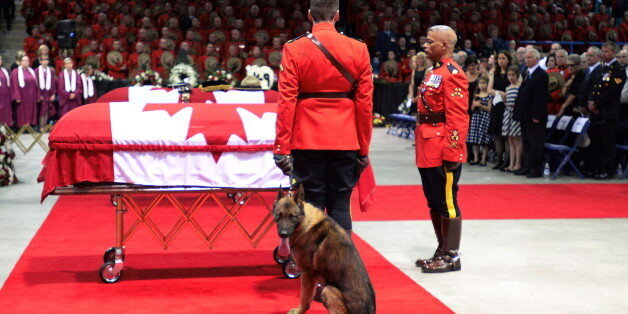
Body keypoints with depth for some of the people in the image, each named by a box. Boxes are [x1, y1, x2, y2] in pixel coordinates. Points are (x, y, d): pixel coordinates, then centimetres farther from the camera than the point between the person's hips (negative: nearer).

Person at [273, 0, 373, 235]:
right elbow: (365, 102, 2)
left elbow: (286, 102, -7)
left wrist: (282, 148, -3)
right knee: (340, 205, 8)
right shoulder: (359, 50, 1)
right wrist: (364, 150, 8)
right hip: (346, 143, 2)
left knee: (311, 207, 5)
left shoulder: (294, 49, -4)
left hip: (308, 142, -1)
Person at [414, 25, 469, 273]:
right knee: (434, 203, 15)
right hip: (427, 151, 10)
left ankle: (452, 257, 7)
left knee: (447, 204, -2)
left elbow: (457, 118, -19)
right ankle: (442, 252, 25)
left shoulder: (452, 74, -13)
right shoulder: (434, 72, 16)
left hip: (442, 152, -10)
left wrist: (452, 154, -22)